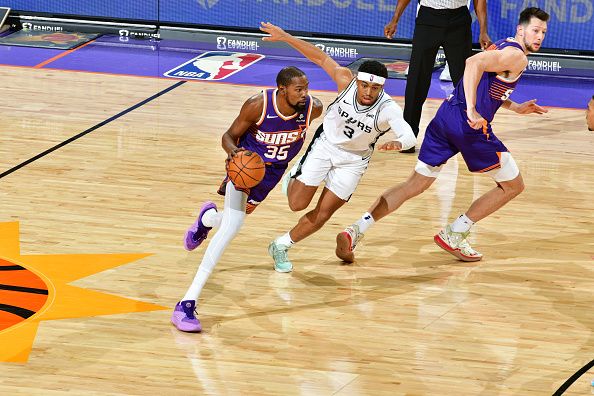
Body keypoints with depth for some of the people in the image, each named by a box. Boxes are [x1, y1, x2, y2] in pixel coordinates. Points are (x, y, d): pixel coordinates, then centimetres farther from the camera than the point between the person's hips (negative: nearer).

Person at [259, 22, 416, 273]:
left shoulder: (388, 109, -30)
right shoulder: (347, 81, -25)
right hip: (325, 144, 0)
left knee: (323, 214, 1)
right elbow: (320, 57, -13)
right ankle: (294, 176, 33)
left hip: (354, 160, 0)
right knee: (297, 204, -2)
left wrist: (396, 143, -67)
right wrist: (284, 36, -14)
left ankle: (280, 247, 22)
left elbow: (409, 137, -44)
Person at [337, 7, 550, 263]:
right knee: (513, 185, 9)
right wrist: (472, 111, -29)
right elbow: (474, 63, -24)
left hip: (445, 116, 9)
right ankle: (454, 235, 9)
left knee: (415, 184, 11)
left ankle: (356, 231, -3)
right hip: (470, 126, -9)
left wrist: (515, 107, 33)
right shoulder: (517, 56, -7)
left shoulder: (501, 47, 23)